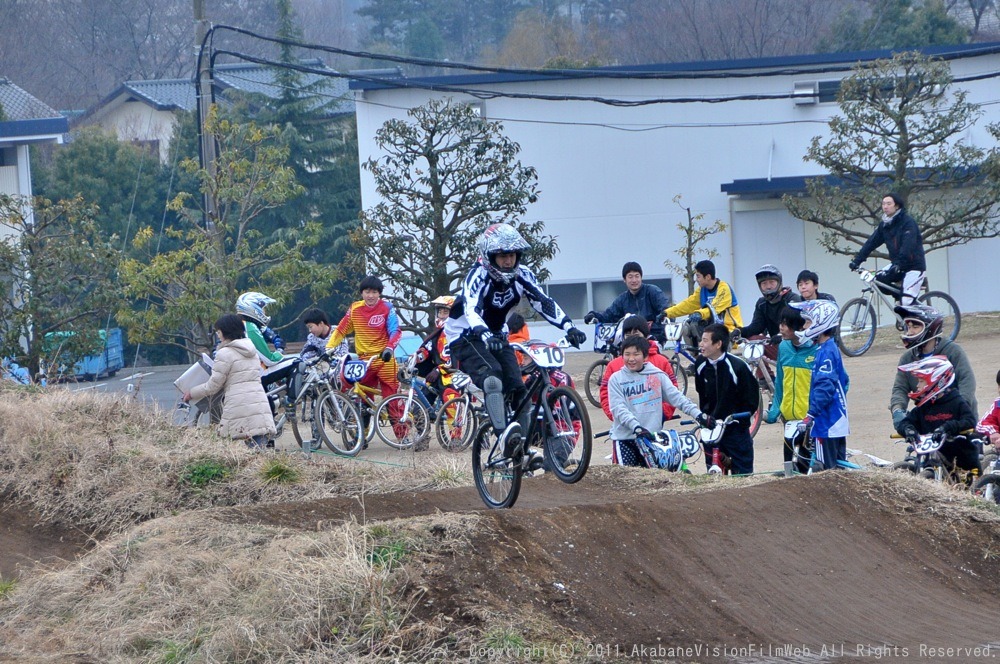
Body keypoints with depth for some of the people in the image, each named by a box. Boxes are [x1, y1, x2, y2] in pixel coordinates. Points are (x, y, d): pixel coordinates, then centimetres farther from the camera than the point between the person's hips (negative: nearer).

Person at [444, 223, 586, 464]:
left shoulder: (522, 276, -8)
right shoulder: (478, 276, -25)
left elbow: (545, 303, -16)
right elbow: (471, 309, -41)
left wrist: (569, 327, -33)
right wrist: (485, 335, -60)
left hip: (496, 336, 6)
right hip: (465, 337, -6)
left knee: (517, 388, -8)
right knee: (492, 377, -32)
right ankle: (505, 435, -42)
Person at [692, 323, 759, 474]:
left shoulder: (737, 366, -18)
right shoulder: (701, 365, -2)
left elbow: (751, 401, -11)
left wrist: (737, 420, -14)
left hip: (736, 431, -5)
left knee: (742, 473, 1)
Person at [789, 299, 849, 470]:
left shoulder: (826, 352, -16)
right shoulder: (831, 349, 14)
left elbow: (825, 387, -25)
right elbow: (844, 381, 23)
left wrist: (811, 414, -27)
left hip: (827, 423, -10)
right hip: (838, 421, 10)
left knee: (828, 469, -8)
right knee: (839, 466, 13)